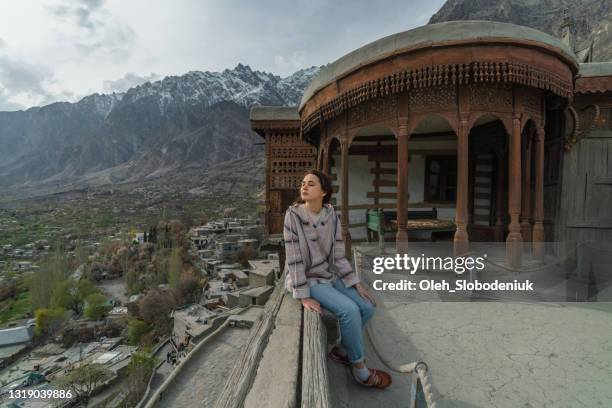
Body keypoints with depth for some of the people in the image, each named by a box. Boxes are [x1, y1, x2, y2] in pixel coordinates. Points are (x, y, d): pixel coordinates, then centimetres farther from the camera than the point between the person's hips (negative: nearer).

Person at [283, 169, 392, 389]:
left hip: (329, 276, 6)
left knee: (367, 307, -4)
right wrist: (303, 296, -21)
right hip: (306, 280, -6)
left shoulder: (331, 217, -4)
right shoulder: (293, 215, -17)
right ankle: (360, 368, 2)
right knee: (350, 310, -21)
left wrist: (357, 283, -4)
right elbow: (294, 258, -18)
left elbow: (338, 256, 0)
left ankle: (342, 349, 19)